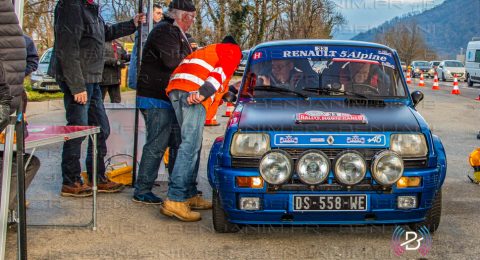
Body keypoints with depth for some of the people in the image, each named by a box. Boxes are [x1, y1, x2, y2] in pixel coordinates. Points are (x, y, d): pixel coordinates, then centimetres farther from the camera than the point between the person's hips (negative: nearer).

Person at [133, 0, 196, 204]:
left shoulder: (175, 32, 18)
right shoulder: (165, 31, -16)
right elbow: (172, 61, -27)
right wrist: (191, 54, -10)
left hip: (169, 99, 11)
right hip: (155, 100, -11)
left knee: (178, 143, 15)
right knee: (156, 145, -8)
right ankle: (142, 191, -2)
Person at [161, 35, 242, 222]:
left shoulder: (209, 50, 41)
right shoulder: (234, 50, 15)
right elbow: (221, 71, -5)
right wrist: (203, 93, -18)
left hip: (175, 89, 9)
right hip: (192, 91, -9)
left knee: (193, 145, 15)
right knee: (190, 146, -14)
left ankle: (190, 195, 17)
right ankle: (174, 201, -22)